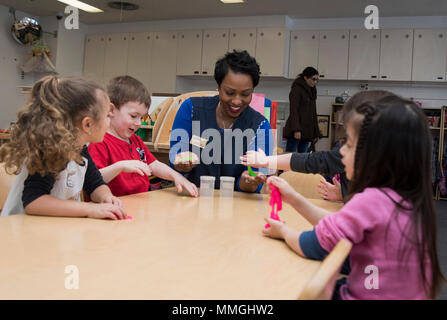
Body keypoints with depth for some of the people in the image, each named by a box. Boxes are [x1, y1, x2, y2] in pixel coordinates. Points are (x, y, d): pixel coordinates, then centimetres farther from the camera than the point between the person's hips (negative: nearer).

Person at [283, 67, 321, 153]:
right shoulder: (297, 89, -5)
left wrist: (316, 133, 17)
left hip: (307, 131, 7)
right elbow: (293, 111, -14)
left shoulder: (312, 91, 19)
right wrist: (296, 129, -24)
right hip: (296, 131, -7)